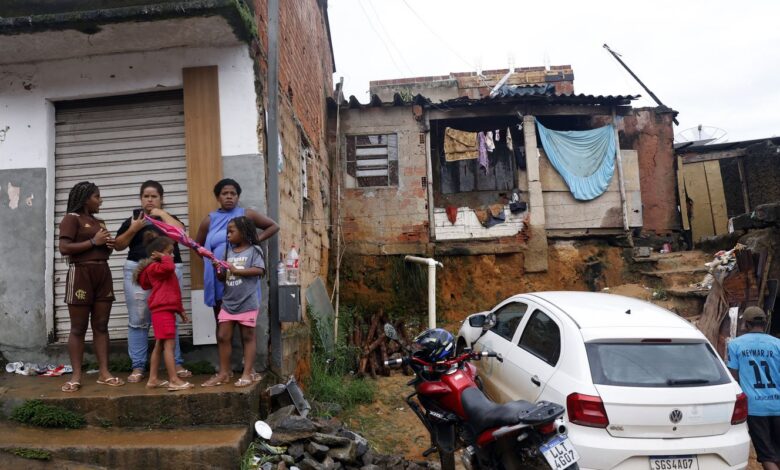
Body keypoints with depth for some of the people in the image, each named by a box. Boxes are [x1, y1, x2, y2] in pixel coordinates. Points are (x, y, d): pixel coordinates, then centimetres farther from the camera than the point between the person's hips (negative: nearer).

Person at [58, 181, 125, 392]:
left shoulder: (99, 222, 18)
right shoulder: (71, 218, -3)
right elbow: (64, 248, -15)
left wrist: (109, 245, 5)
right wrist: (93, 241, -14)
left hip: (103, 274, 7)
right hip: (81, 274, -7)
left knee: (101, 325, 5)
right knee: (78, 328, -1)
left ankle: (104, 373, 8)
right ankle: (76, 376, 5)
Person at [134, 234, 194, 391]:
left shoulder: (161, 270, 21)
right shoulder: (155, 268, -10)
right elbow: (170, 266, -31)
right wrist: (164, 257, -15)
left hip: (166, 310, 10)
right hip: (163, 311, -10)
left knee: (160, 345, 12)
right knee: (169, 344, -10)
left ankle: (153, 379, 18)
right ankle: (174, 380, -10)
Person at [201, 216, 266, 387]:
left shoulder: (254, 250, -5)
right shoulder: (229, 251, 12)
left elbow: (259, 270, -19)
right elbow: (222, 278, 13)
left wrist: (235, 270, -16)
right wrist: (218, 270, -9)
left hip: (247, 303, -6)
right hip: (228, 302, 6)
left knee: (247, 337, 4)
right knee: (223, 337, 6)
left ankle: (248, 373, 10)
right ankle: (223, 373, 15)